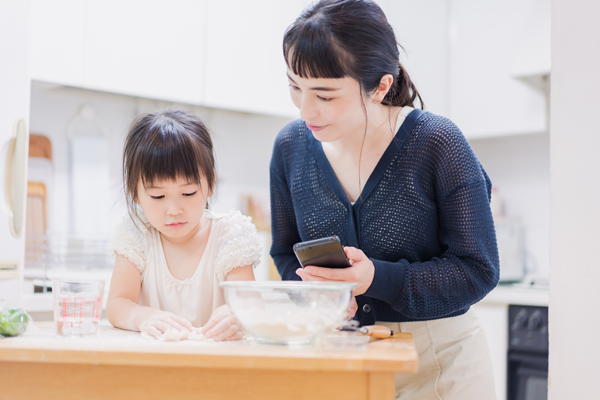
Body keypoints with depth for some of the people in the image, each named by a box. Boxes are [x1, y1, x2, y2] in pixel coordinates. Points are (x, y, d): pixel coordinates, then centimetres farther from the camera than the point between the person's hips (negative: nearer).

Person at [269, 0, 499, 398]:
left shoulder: (438, 144, -18)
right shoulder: (291, 145, -5)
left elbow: (478, 270, -15)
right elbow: (285, 253, 6)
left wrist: (377, 278, -27)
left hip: (440, 356, -3)